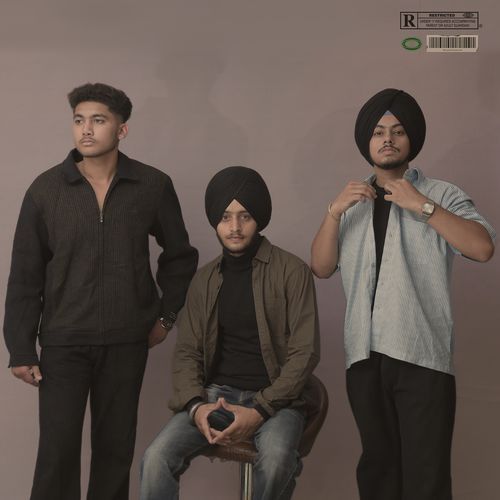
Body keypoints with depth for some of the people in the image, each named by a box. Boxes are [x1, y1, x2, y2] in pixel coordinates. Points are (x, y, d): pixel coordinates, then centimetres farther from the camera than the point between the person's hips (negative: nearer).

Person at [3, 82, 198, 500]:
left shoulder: (153, 186, -3)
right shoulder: (46, 190, -4)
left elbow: (180, 255, 11)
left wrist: (167, 314, 7)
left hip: (127, 343, 1)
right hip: (63, 343, -1)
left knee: (116, 449, 11)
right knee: (57, 452, -1)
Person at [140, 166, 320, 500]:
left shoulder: (292, 271, -2)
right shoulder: (205, 280, 10)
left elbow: (304, 353, -6)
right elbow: (187, 352, 10)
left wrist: (260, 410, -17)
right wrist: (196, 405, -10)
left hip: (274, 399, -3)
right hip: (216, 394, 3)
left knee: (277, 460, -35)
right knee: (157, 458, -23)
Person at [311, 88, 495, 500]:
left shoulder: (442, 195, 4)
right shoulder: (352, 202, 16)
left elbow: (483, 248, -13)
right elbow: (321, 268, 7)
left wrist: (422, 206, -16)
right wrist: (334, 211, -6)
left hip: (424, 356, -4)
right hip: (365, 356, 4)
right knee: (377, 465, 12)